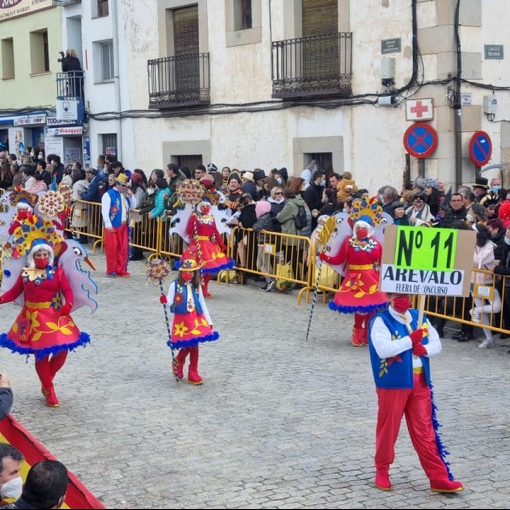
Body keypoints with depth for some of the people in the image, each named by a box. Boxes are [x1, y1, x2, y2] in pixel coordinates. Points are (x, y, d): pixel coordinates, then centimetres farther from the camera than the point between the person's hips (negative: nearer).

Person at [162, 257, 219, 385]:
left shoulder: (197, 286, 6)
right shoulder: (175, 285, -6)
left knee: (194, 345, 3)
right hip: (182, 319, -3)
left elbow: (202, 304, 12)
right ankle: (178, 362, 29)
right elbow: (170, 302, -9)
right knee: (187, 345, -4)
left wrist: (209, 321, 11)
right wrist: (165, 301, -34)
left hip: (196, 319, 4)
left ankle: (193, 373, 15)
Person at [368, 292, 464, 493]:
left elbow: (437, 344, 9)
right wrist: (410, 340, -20)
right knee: (388, 429, 9)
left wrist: (424, 349, -13)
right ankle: (382, 471, 27)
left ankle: (438, 477, 7)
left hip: (420, 383, 4)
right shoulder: (381, 321, -9)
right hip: (393, 383, -4)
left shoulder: (419, 318, 10)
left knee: (425, 431, 6)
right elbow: (383, 349, -22)